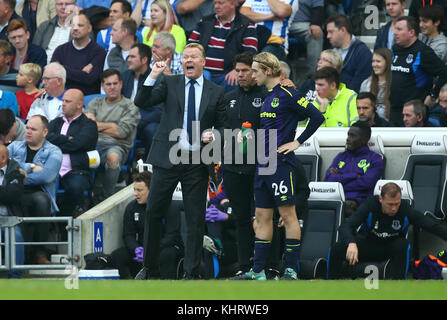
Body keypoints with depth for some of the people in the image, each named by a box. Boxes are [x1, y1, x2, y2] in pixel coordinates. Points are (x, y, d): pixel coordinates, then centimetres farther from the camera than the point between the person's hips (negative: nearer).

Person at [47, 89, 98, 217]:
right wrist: (67, 139, -1)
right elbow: (47, 138, 6)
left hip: (76, 171, -3)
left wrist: (56, 143, 4)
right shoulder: (56, 122, 26)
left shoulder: (88, 124, 9)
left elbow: (76, 144, -6)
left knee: (75, 187, -38)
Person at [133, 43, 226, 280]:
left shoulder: (216, 92, 7)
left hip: (197, 163, 0)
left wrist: (214, 135, -11)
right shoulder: (170, 84, 6)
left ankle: (191, 273, 8)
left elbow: (222, 126, 11)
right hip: (167, 159, 0)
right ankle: (149, 268, 17)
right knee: (153, 213, 4)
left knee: (195, 220, 1)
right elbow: (141, 102, -5)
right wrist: (153, 76, -16)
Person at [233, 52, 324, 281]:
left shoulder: (287, 95, -10)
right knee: (262, 216, 9)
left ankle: (291, 270, -3)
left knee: (288, 214, -5)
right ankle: (257, 272, 11)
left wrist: (297, 142, -12)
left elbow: (317, 117, -14)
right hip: (263, 164, 9)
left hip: (281, 163, -9)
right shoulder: (267, 96, 16)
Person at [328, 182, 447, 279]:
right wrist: (351, 243, -52)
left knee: (403, 246, -35)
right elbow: (346, 226, -30)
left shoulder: (405, 210, -19)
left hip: (390, 248, 0)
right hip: (367, 243, 0)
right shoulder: (370, 205, -21)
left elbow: (434, 226, -19)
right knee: (336, 250, -26)